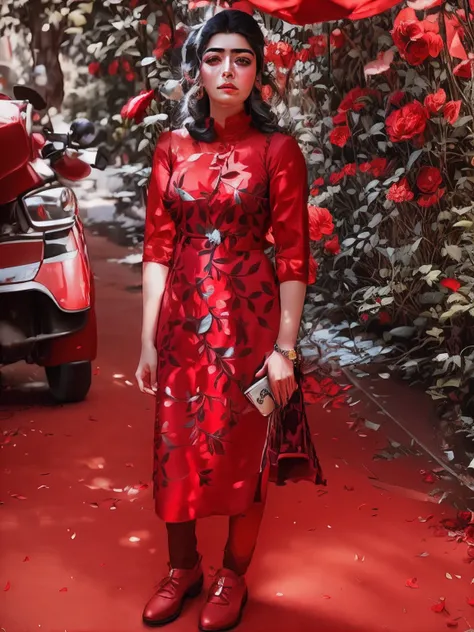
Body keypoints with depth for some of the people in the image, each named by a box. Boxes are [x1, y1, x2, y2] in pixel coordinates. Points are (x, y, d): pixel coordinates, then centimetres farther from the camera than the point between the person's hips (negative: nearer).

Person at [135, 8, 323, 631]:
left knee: (243, 450, 8)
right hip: (183, 318, 3)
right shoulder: (173, 148, 3)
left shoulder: (277, 150, -6)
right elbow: (158, 248, 3)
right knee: (177, 447, 11)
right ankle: (183, 566, 33)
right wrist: (148, 340, 1)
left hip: (249, 319, -3)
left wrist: (285, 347, -11)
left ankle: (233, 577, 28)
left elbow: (293, 256, -7)